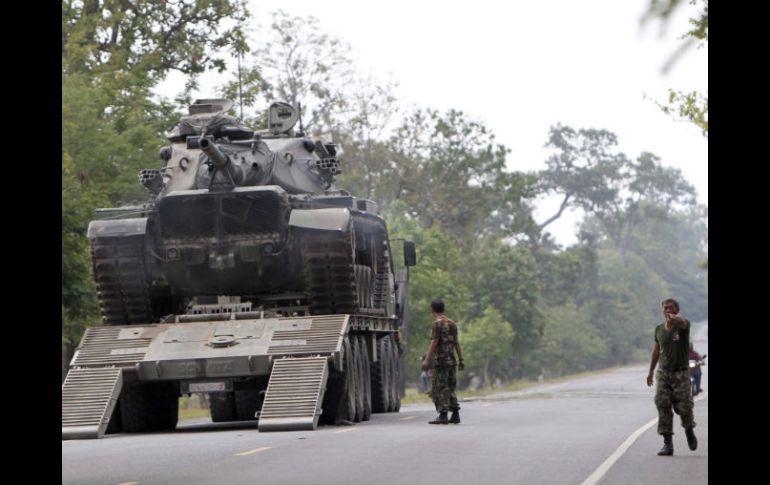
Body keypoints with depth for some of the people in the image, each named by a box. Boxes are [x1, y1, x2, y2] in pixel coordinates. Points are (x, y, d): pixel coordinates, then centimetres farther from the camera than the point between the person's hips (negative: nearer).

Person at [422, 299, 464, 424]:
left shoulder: (437, 323, -9)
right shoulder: (452, 323, 13)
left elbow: (434, 342, -15)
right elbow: (457, 343, 12)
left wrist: (427, 360, -16)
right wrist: (461, 360, 15)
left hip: (441, 361, -7)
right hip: (452, 360, 7)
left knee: (439, 389, -5)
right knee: (450, 388, 12)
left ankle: (443, 415, -10)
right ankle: (455, 415, 8)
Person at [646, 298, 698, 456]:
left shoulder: (683, 325, -8)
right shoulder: (659, 329, 6)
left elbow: (682, 322, -34)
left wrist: (674, 319, -58)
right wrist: (651, 371, 22)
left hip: (681, 373, -3)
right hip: (664, 372, 3)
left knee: (684, 408, -5)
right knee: (663, 407, -9)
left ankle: (689, 430, 28)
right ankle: (668, 444, -7)